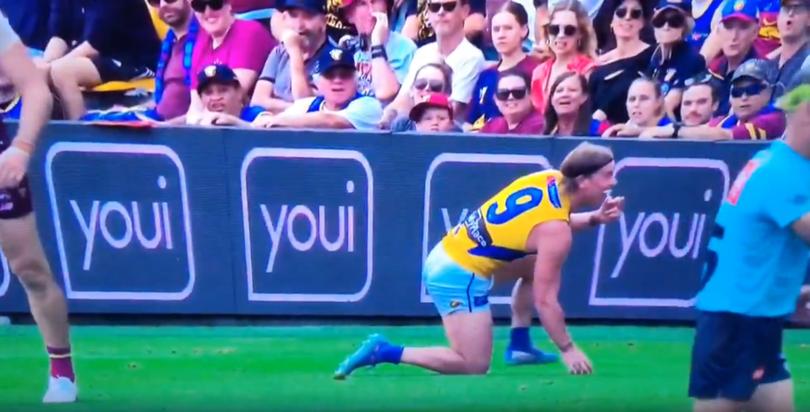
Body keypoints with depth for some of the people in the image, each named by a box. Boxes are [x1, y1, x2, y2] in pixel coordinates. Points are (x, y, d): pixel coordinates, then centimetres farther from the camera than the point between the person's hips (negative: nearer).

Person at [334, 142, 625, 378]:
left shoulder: (549, 177, 2)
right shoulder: (555, 230, -19)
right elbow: (545, 301, -15)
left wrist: (595, 218, 10)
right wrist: (568, 348, -4)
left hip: (448, 253, 9)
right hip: (460, 276, -9)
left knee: (535, 264, 24)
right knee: (475, 367, -3)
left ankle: (519, 345, 25)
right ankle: (384, 351, -5)